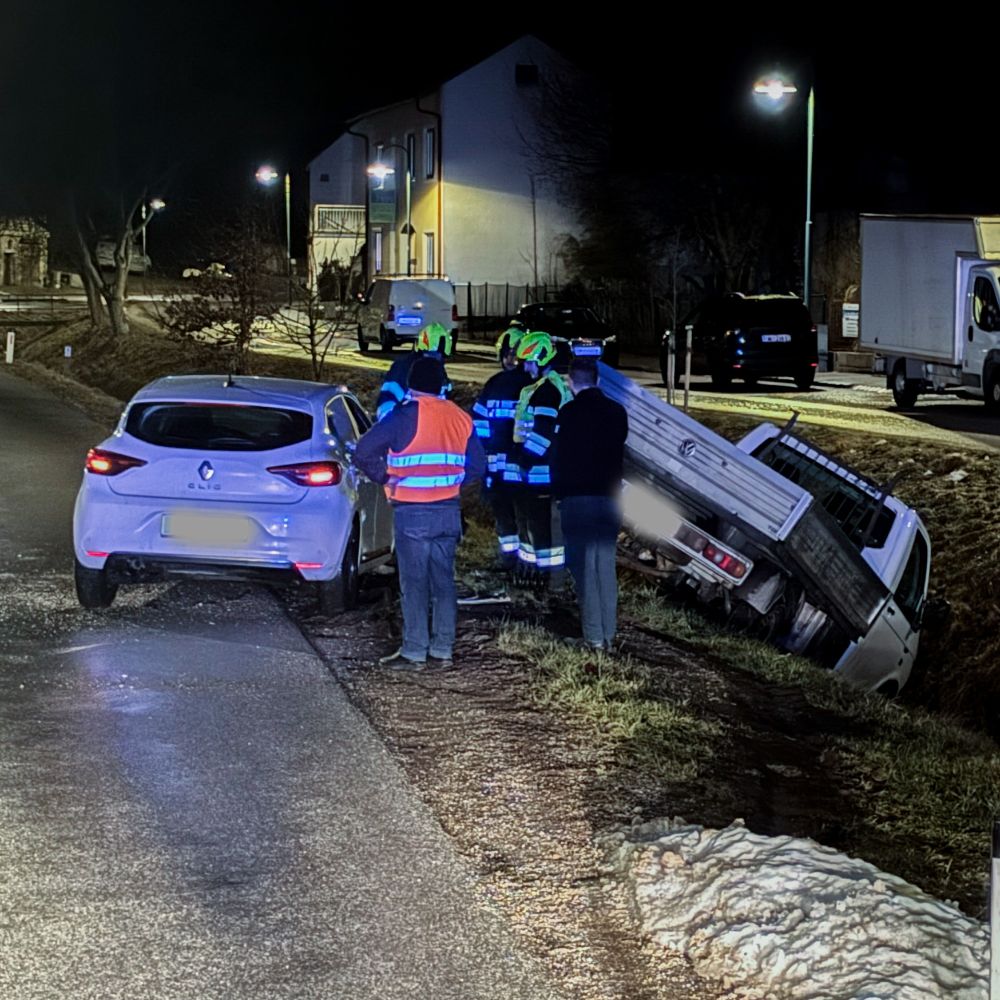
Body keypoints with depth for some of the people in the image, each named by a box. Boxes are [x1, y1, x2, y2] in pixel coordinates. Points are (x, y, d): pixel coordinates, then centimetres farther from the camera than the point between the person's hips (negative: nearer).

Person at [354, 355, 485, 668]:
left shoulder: (405, 416, -11)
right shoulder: (460, 418, 7)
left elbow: (364, 452, -15)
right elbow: (477, 466, 14)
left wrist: (385, 477, -3)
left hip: (411, 513, -5)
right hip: (448, 512, 5)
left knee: (414, 583, -1)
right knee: (443, 580, 11)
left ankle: (414, 651, 1)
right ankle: (443, 649, 14)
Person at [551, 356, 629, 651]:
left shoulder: (569, 412, -9)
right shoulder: (617, 412, 6)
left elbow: (561, 458, -8)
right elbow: (619, 453, 12)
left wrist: (558, 494, 2)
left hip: (577, 498, -5)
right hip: (609, 497, 5)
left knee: (584, 567, -2)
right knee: (606, 566, 11)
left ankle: (594, 635, -4)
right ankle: (608, 633, 11)